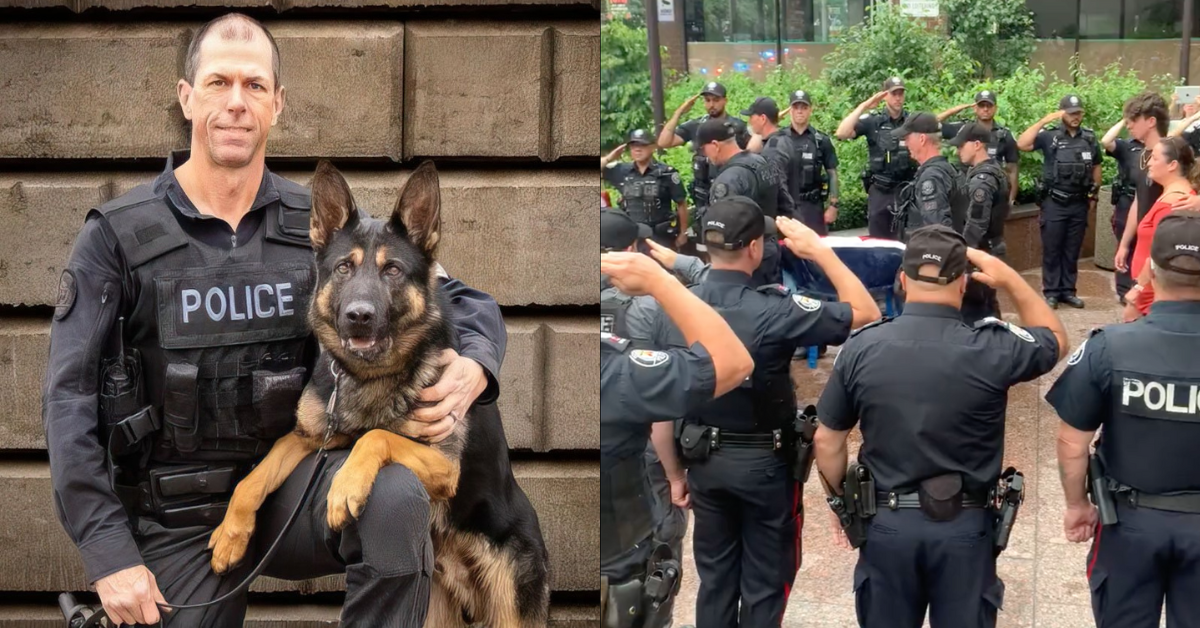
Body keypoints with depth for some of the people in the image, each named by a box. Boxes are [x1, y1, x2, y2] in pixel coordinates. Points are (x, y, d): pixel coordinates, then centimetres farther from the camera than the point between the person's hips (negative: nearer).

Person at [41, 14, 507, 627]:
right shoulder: (118, 237, -5)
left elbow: (464, 301, 5)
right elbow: (69, 399, -7)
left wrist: (473, 368, -20)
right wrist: (109, 553, -15)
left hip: (292, 483, 1)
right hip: (180, 515, 0)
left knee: (394, 497, -30)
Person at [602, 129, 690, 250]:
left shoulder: (667, 173, -8)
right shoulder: (622, 171, 3)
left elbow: (681, 204, -3)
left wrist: (683, 233, -2)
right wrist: (610, 157, -7)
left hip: (661, 236, -4)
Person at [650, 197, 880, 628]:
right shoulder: (773, 312, -23)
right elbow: (867, 314, -15)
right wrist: (820, 251, -11)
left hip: (703, 461, 5)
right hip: (764, 463, -4)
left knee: (714, 579, 18)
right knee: (765, 584, 11)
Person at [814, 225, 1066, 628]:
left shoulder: (861, 348, -8)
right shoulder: (990, 350, -14)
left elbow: (828, 441, 1)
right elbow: (1055, 340, 9)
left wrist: (843, 504, 15)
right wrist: (1011, 280, 9)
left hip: (886, 524, 1)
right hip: (965, 527, -1)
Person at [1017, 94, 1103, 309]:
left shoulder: (1090, 138, 5)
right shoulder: (1050, 136, -6)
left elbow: (1096, 168, 15)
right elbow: (1022, 144, -21)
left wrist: (1094, 196, 13)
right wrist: (1044, 120, -22)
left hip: (1079, 203, 3)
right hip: (1054, 203, -3)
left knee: (1072, 251, 10)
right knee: (1052, 249, 2)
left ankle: (1068, 291, 18)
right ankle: (1051, 292, 8)